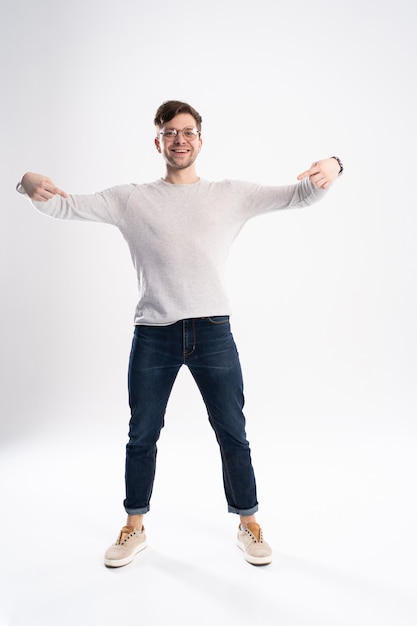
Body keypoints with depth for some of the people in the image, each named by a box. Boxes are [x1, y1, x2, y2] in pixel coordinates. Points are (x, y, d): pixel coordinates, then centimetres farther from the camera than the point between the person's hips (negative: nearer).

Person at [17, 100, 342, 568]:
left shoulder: (231, 195, 10)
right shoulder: (130, 199, 9)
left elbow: (299, 195, 5)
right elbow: (68, 207, 5)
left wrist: (330, 168, -16)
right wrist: (32, 186, -17)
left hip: (213, 332, 0)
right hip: (152, 335, 1)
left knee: (232, 433, 9)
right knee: (142, 435, 12)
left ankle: (248, 525, 30)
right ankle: (134, 528, 34)